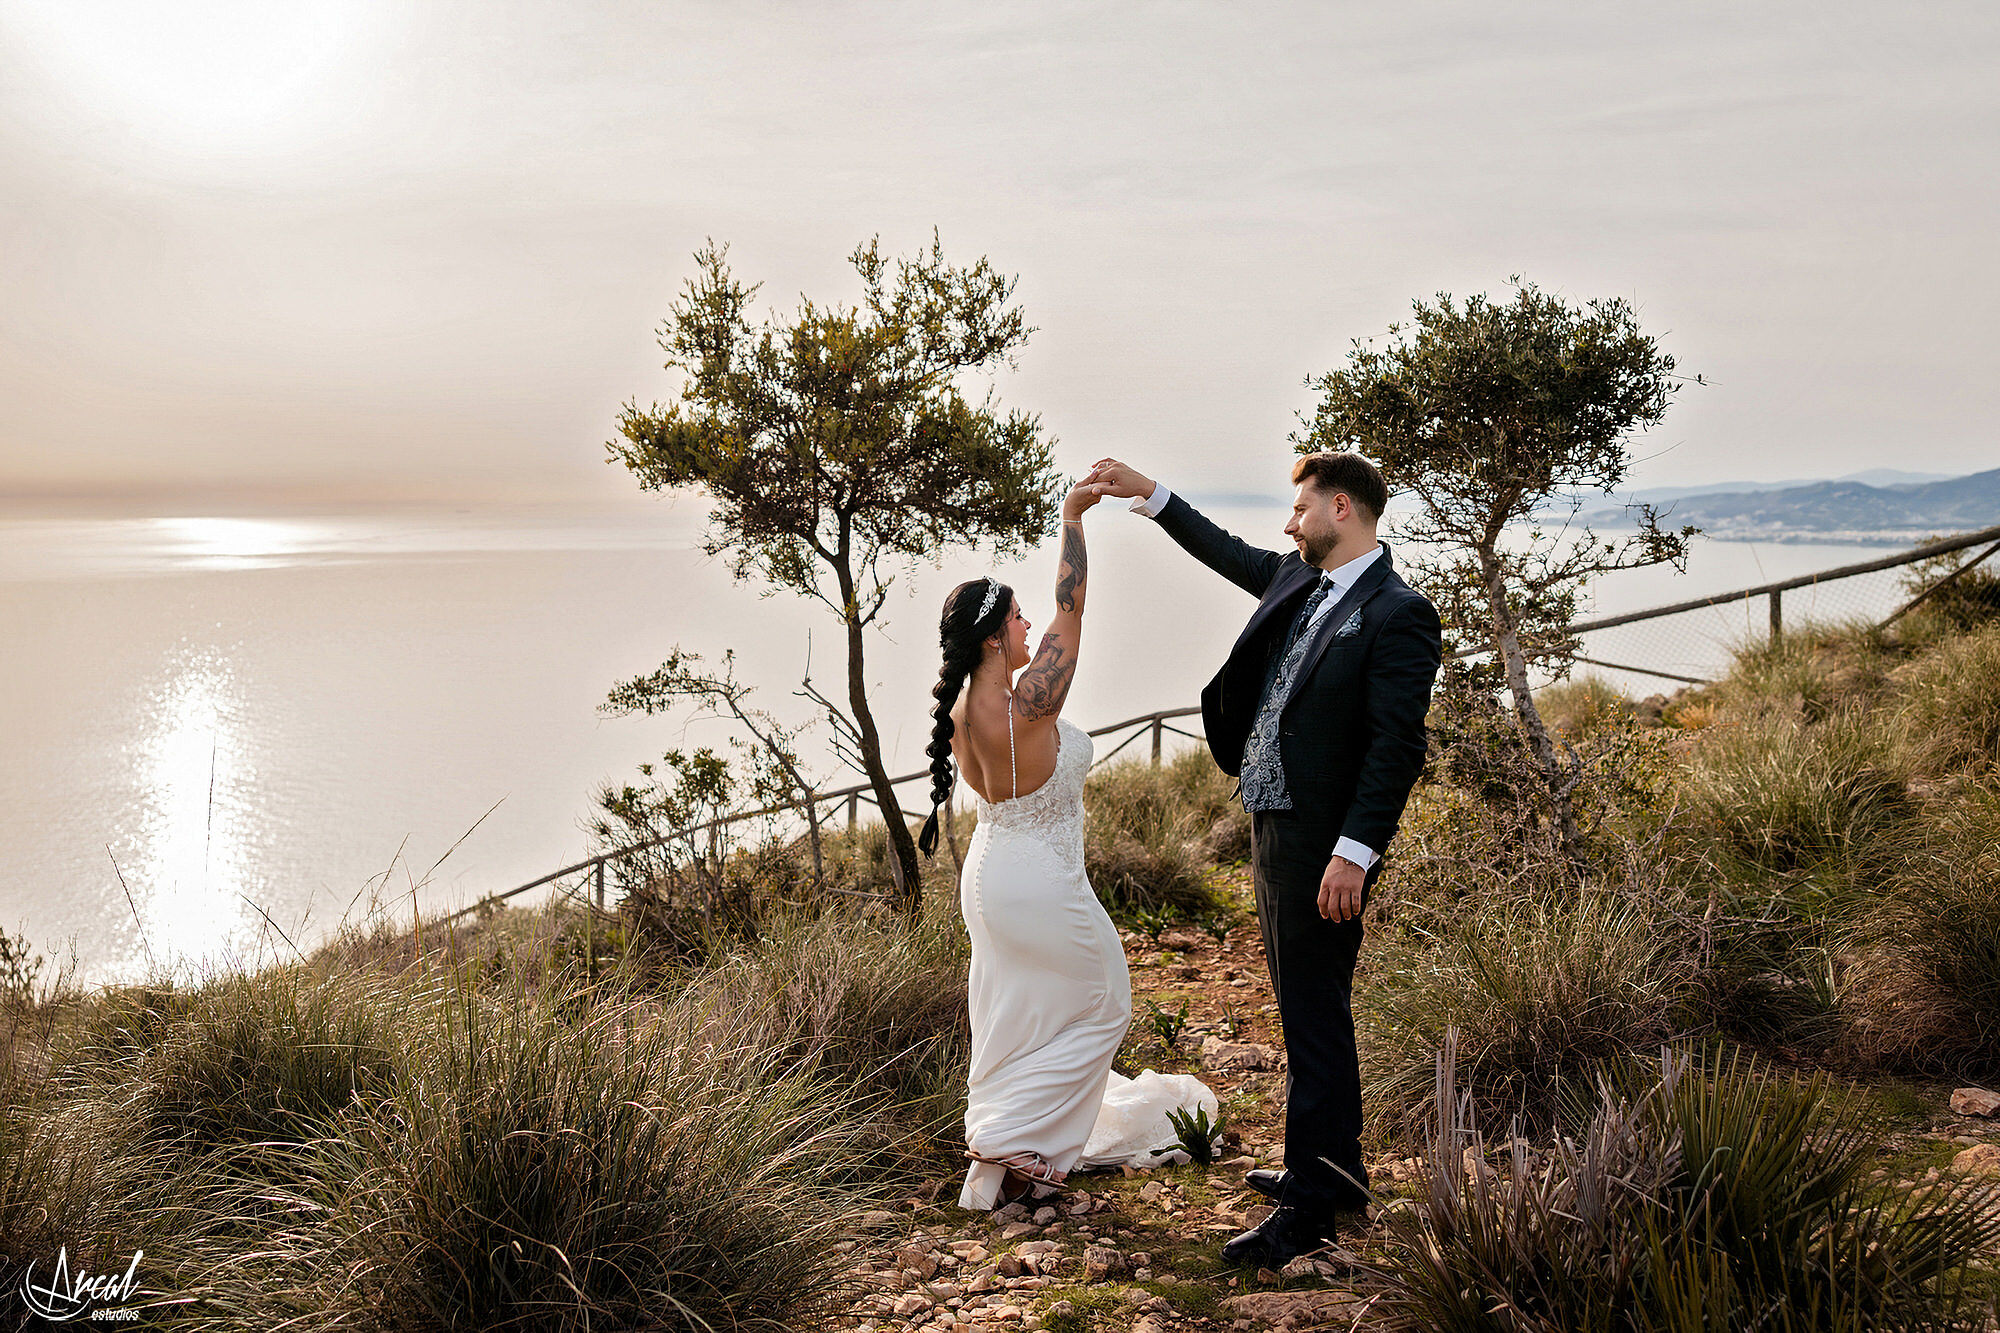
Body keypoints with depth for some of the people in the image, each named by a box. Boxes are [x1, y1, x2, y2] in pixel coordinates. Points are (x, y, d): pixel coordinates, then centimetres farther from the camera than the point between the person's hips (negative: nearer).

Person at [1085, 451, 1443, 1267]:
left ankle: (1311, 1210, 6)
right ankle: (1335, 1171, 32)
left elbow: (1397, 747, -20)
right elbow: (1229, 554, 29)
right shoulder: (1298, 582, 11)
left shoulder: (1398, 615, -15)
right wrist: (1150, 495, 28)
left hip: (1323, 847, -9)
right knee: (1304, 1011, 18)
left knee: (1315, 1018, -3)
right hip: (1273, 831, 9)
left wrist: (1355, 853, -24)